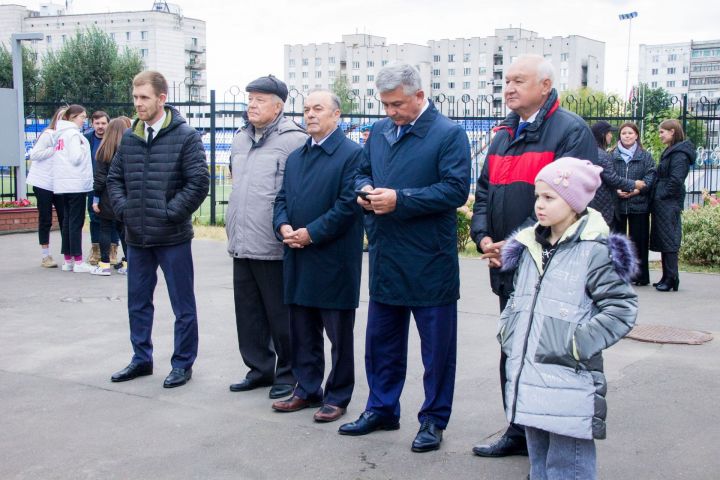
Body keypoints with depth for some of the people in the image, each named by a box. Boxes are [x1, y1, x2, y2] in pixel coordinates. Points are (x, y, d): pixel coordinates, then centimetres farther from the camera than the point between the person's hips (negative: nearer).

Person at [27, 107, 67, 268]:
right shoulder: (48, 134, -8)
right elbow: (34, 154, -14)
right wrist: (54, 150, -17)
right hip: (44, 183, -5)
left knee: (64, 218, 3)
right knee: (45, 220, 2)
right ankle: (45, 256, 9)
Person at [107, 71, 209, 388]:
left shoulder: (185, 136, -8)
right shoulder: (129, 137, 7)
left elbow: (199, 182, -13)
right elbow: (114, 178, 15)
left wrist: (170, 214, -15)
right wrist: (123, 209, 0)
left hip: (172, 237, -5)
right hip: (136, 237, 6)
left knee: (183, 305, 6)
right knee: (138, 302, 16)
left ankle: (183, 364, 18)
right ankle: (141, 359, 31)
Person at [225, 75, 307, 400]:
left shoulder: (293, 140, -12)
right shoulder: (240, 139, 14)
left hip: (274, 247, -8)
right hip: (241, 245, 8)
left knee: (280, 315, 4)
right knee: (248, 312, 15)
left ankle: (288, 374, 18)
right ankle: (259, 369, 28)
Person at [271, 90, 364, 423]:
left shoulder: (352, 154, -8)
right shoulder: (295, 157, 16)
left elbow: (348, 204, -16)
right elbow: (282, 198, 16)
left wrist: (311, 233, -17)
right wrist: (283, 226, -5)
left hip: (334, 261, -7)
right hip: (298, 260, 7)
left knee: (339, 334, 4)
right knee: (302, 332, 14)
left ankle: (337, 397, 15)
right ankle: (307, 389, 27)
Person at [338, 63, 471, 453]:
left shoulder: (448, 134, -10)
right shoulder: (379, 131, 10)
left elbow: (456, 189, -18)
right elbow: (362, 171, 21)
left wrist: (399, 199, -22)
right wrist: (364, 191, -3)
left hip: (429, 261, -6)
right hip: (384, 257, 6)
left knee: (436, 344, 6)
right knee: (381, 338, 16)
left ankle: (433, 420, 19)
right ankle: (381, 409, 32)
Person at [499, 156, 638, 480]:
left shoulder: (595, 251, -10)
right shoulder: (530, 248, 13)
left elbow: (621, 308, -13)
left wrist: (578, 344, -16)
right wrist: (506, 331, 10)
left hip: (569, 388, -7)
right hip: (526, 381, 8)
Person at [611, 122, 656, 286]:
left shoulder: (645, 156, 6)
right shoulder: (613, 156, 7)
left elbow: (651, 176, -2)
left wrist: (636, 190, -15)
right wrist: (616, 190, -15)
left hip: (639, 204, -1)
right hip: (617, 203, 1)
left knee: (639, 240, 2)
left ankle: (640, 275, 9)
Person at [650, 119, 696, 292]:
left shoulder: (679, 153, -13)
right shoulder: (670, 151, 18)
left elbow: (676, 180, -20)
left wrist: (662, 196, -15)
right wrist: (656, 197, 12)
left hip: (669, 204, -10)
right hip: (663, 204, 10)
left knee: (668, 240, -7)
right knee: (662, 240, 11)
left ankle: (671, 279, -3)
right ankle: (667, 278, 16)